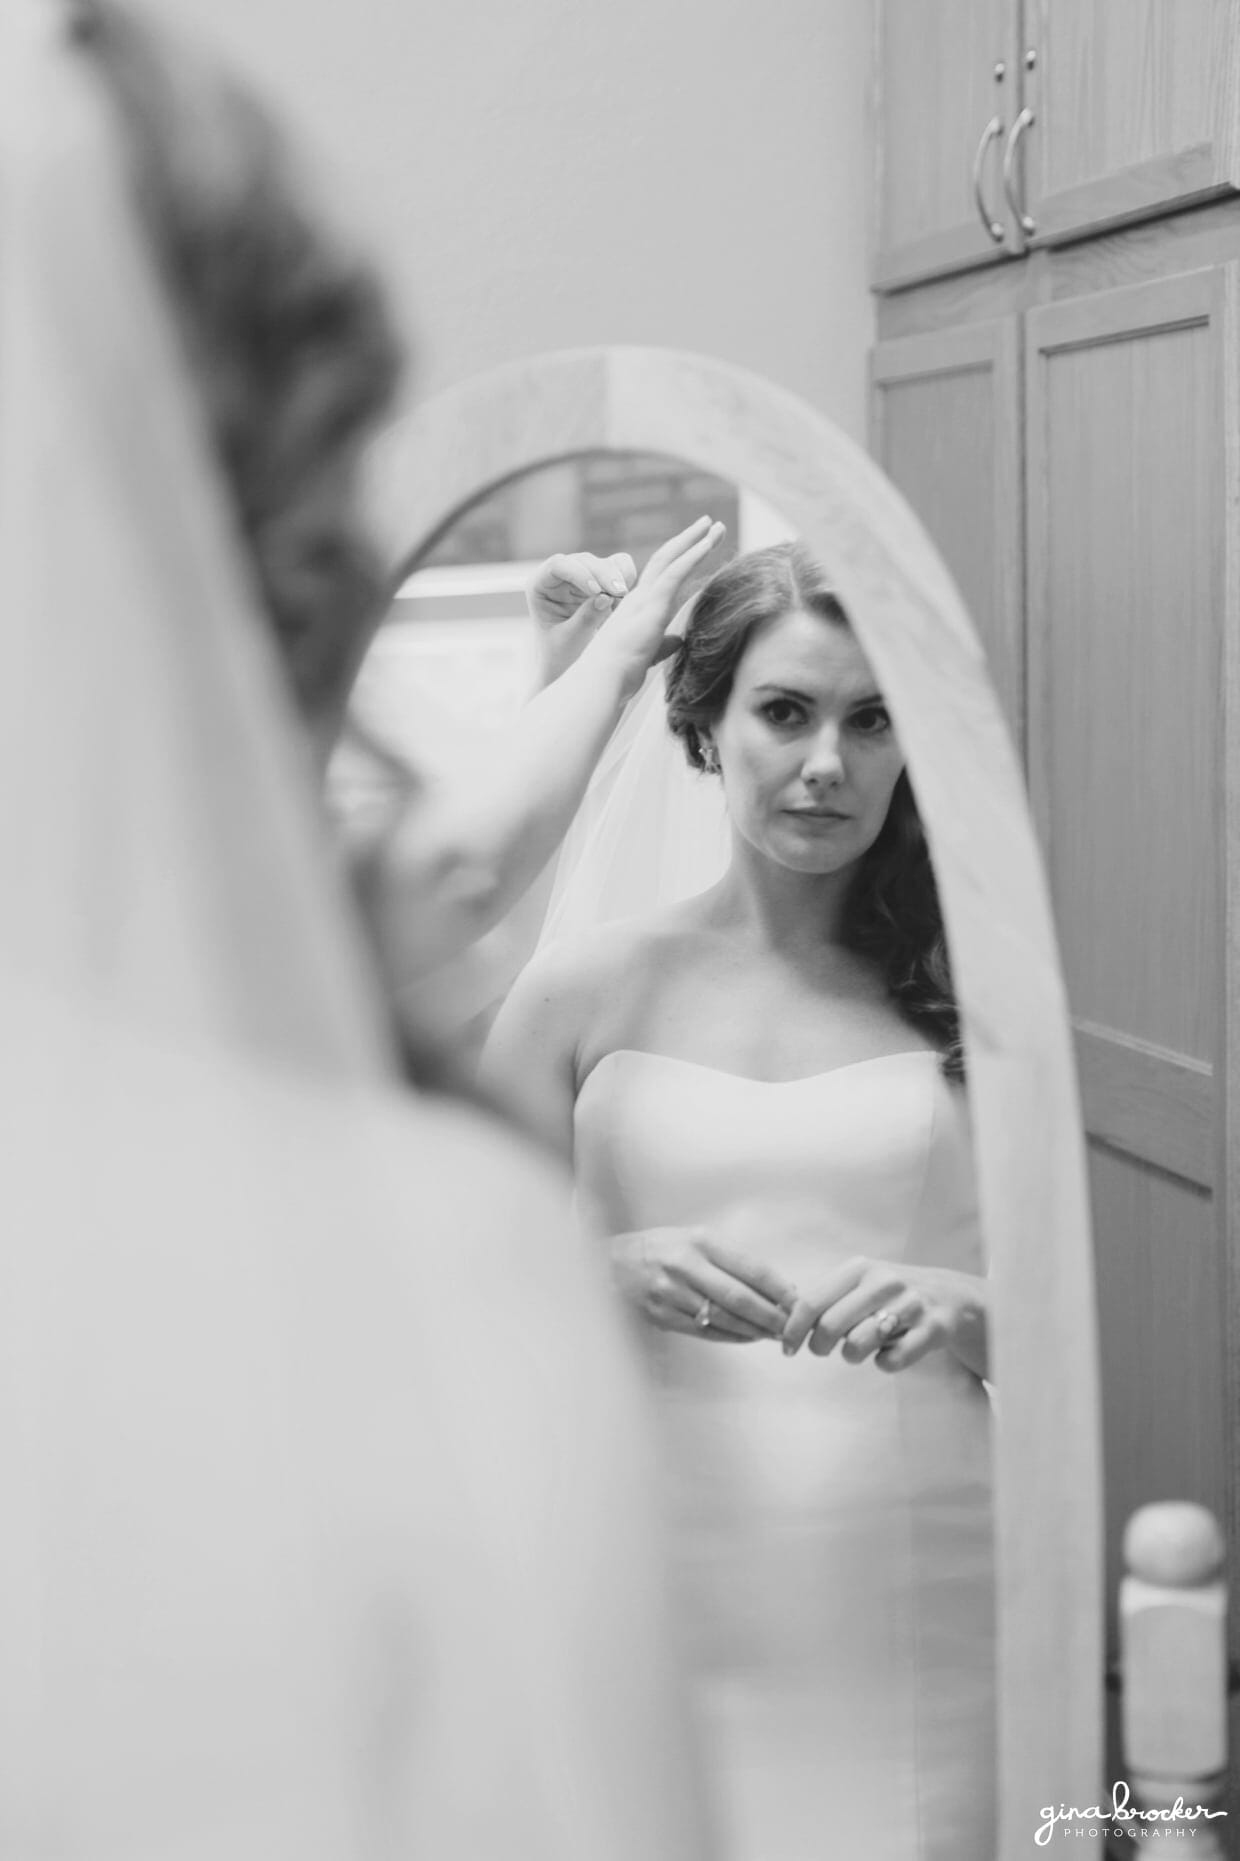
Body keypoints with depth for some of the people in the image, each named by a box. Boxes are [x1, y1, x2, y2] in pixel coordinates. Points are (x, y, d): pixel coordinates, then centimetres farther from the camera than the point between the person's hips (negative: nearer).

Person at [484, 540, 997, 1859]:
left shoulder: (970, 994, 5)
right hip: (666, 1591, 0)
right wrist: (623, 1273, -13)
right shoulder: (591, 986, 5)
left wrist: (961, 1312, -14)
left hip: (920, 1595, 0)